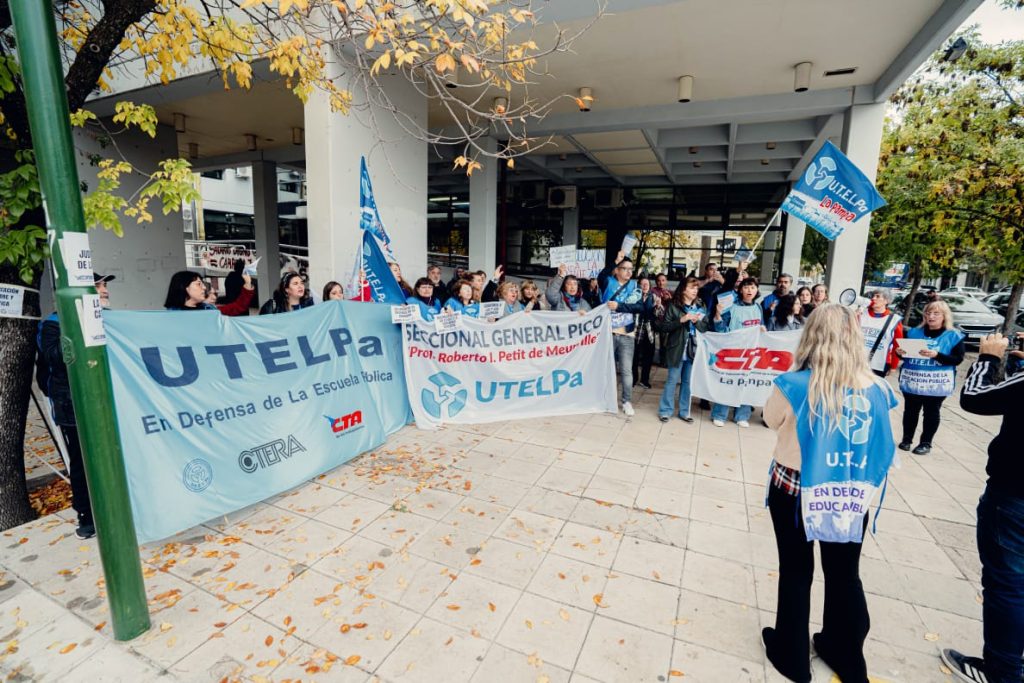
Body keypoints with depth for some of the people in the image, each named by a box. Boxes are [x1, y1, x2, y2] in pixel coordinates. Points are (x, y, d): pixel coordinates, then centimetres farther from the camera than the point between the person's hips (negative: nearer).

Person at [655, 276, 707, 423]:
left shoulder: (701, 307, 8)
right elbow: (664, 327, -8)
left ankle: (684, 411, 20)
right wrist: (682, 320, -18)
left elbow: (706, 328, 8)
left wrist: (697, 321, -12)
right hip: (677, 349, -4)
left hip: (693, 350, 4)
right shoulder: (673, 306, -4)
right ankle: (665, 410, 14)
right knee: (672, 381, 3)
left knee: (688, 382, 10)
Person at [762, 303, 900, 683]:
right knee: (845, 575, 21)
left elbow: (772, 421, -2)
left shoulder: (795, 385, -20)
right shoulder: (874, 389, -9)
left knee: (796, 572, 15)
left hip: (793, 489, -3)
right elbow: (879, 446, 3)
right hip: (850, 495, 3)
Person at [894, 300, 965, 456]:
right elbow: (906, 352, 14)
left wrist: (937, 355, -23)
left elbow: (958, 359, -8)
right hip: (912, 380, 2)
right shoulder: (915, 332, 8)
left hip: (937, 383, -2)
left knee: (931, 412, 7)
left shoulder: (953, 336, -1)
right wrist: (900, 352, -9)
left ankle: (926, 443, 17)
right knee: (910, 410, 8)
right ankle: (906, 439, 20)